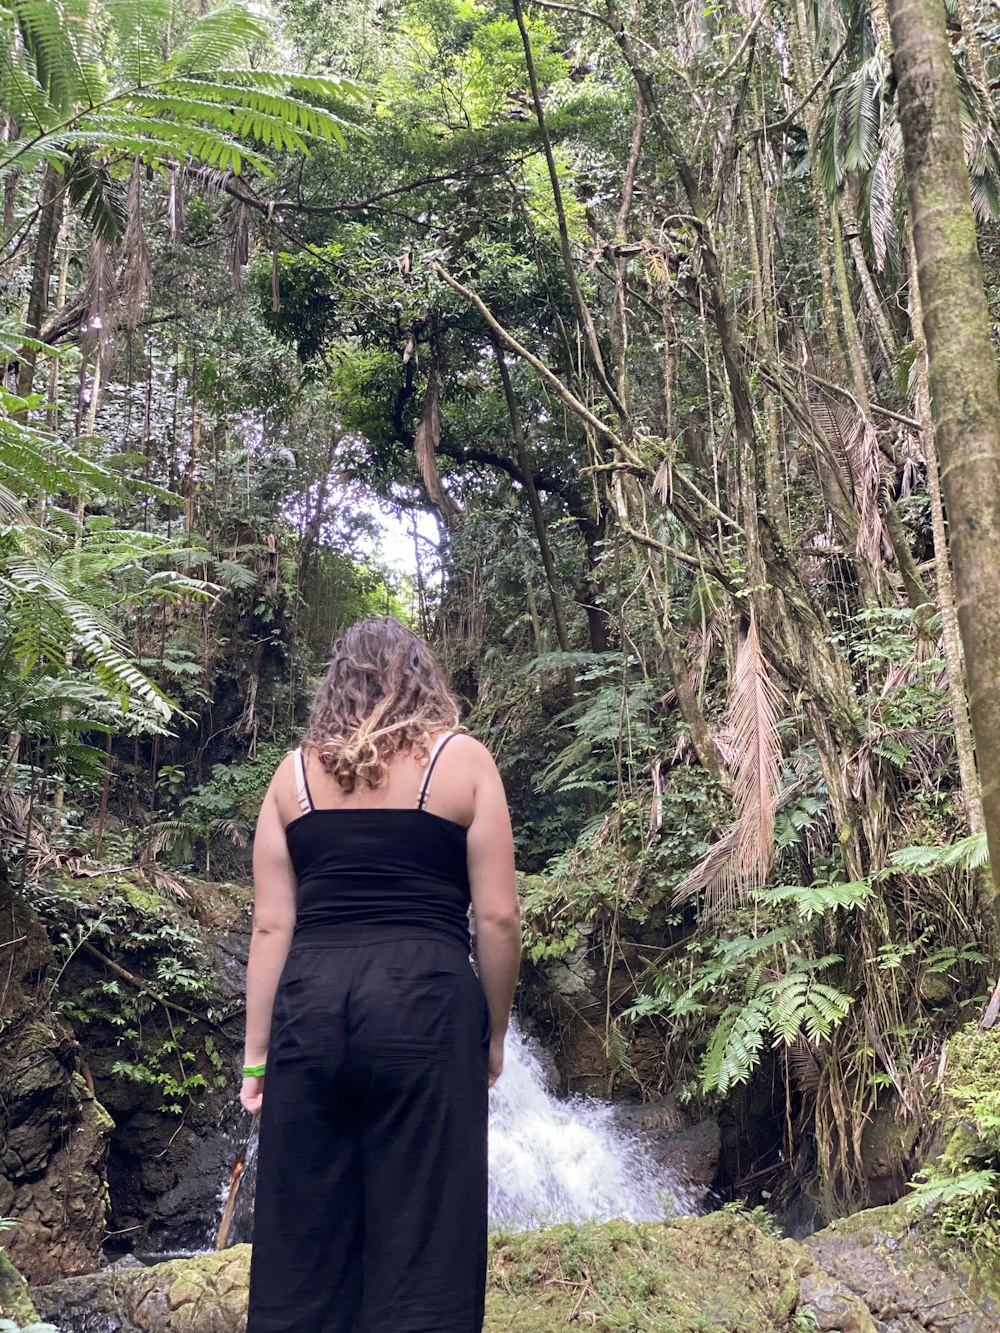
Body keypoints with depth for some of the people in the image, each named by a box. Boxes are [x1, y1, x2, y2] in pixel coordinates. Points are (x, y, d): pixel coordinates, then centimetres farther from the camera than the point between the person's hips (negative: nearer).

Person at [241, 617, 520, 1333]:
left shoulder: (294, 772, 12)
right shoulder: (462, 759, 6)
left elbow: (271, 925, 8)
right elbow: (498, 916, 0)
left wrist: (257, 1054, 12)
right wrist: (494, 1033, 11)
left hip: (310, 1005, 3)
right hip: (424, 1004, -3)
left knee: (304, 1247, 10)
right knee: (421, 1247, 3)